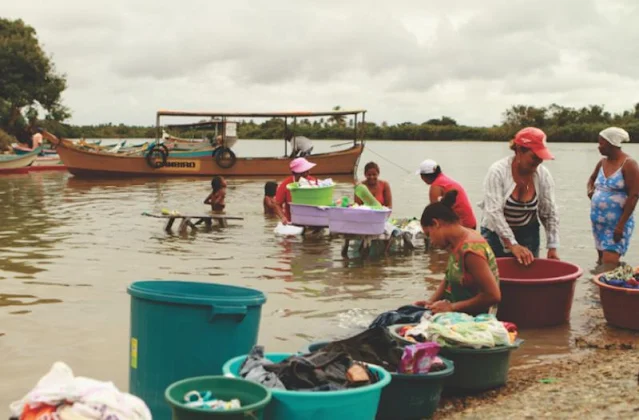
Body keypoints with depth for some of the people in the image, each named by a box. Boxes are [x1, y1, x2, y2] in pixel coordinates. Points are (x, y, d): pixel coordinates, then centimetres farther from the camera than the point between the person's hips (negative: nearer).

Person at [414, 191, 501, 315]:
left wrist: (451, 307, -18)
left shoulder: (470, 249, -22)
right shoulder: (457, 243, 3)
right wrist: (431, 302, 1)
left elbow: (493, 295, -24)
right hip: (458, 313, 8)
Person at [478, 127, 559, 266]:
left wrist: (552, 248, -6)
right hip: (496, 234, -3)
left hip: (528, 234, 3)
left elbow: (550, 214, -1)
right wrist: (513, 245, -31)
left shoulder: (543, 175, -8)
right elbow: (494, 212, -25)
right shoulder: (497, 171, -19)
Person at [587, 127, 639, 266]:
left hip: (617, 223, -8)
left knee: (609, 264, -15)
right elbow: (592, 179, 29)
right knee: (601, 261, 14)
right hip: (598, 221, 8)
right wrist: (590, 189, 4)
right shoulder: (602, 162, 8)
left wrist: (621, 225, -21)